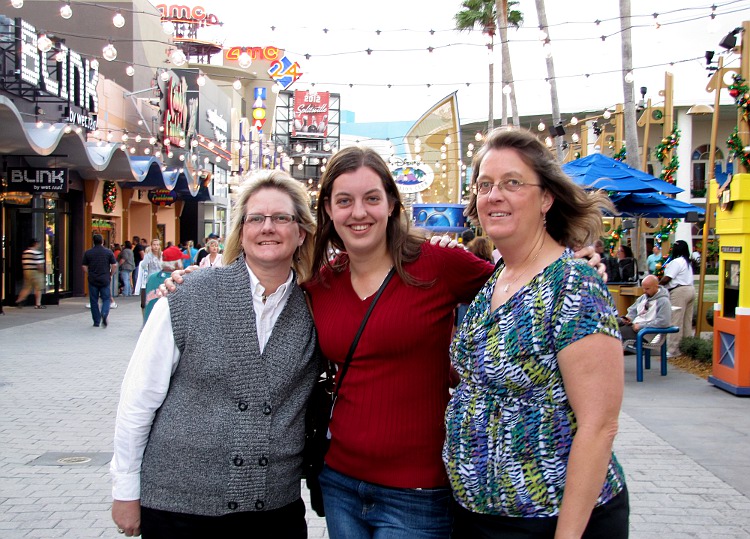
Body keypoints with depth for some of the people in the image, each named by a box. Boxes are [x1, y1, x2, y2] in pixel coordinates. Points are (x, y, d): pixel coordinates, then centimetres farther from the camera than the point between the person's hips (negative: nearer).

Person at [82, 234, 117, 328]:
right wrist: (111, 275, 11)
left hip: (92, 280, 1)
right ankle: (104, 314, -20)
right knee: (106, 299, 7)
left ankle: (96, 322, 10)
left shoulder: (88, 253, 1)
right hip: (105, 280, -1)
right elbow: (114, 265, -3)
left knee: (94, 301, 8)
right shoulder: (108, 252, -2)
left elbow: (84, 267, 2)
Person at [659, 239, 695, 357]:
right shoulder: (687, 262, 20)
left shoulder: (676, 262, -11)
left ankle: (672, 350, -8)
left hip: (680, 291, -10)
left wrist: (657, 285, 2)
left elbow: (666, 278, -13)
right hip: (690, 289, 10)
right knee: (687, 321, 11)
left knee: (676, 322, -8)